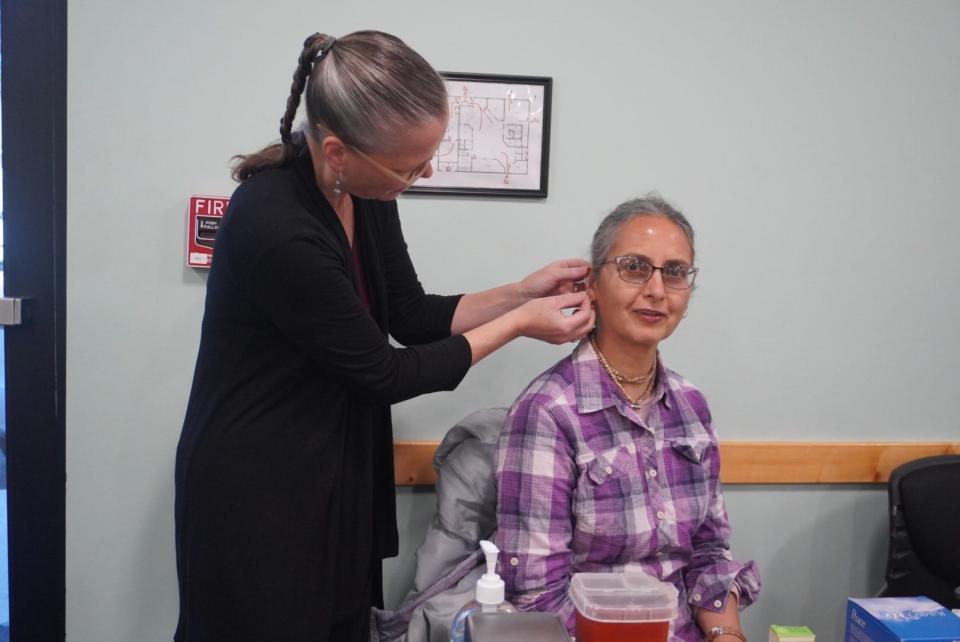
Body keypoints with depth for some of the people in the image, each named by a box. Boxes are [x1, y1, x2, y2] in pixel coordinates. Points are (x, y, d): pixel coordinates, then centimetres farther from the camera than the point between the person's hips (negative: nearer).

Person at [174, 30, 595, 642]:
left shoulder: (364, 192, -6)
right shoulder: (277, 228, -30)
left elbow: (413, 315, 8)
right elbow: (382, 374, -19)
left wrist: (523, 291, -3)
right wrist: (518, 324, -11)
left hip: (338, 480, 7)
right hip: (254, 497, -7)